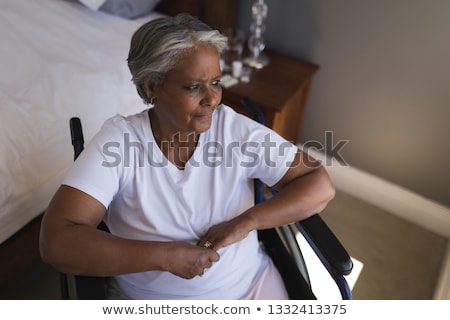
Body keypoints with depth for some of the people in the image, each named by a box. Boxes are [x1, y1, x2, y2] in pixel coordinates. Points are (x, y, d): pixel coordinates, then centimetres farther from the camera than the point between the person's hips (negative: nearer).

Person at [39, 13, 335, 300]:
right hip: (150, 306, 0)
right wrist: (166, 256, -25)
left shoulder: (237, 130, -11)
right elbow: (56, 242, -22)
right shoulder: (118, 141, -16)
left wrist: (247, 221, -22)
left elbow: (320, 185, -10)